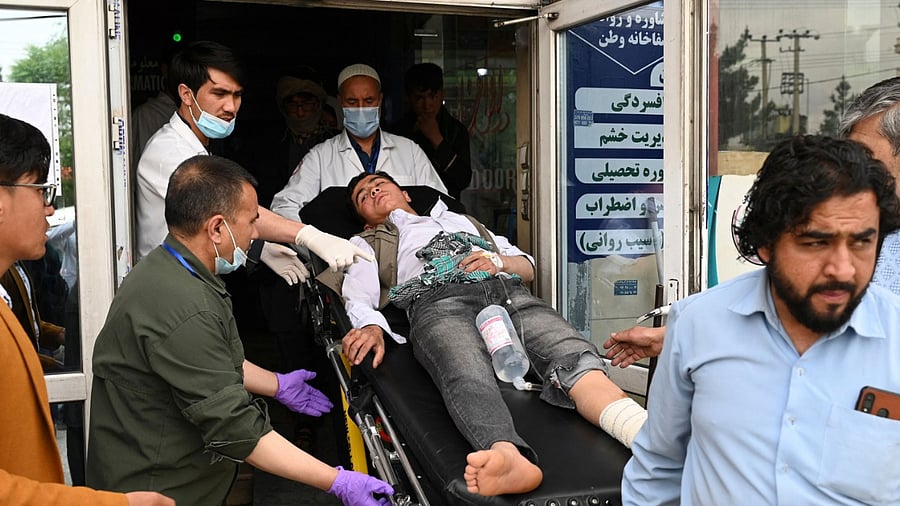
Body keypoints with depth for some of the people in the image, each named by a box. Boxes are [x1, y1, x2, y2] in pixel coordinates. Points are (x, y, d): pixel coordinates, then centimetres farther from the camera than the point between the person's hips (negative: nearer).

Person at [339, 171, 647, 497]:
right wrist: (370, 327, -12)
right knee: (468, 376, -40)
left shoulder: (464, 221, 41)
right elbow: (358, 297, 13)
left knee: (574, 357, -31)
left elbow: (528, 267, 33)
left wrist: (500, 260, 8)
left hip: (508, 291, 3)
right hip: (437, 300, -2)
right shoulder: (368, 242, 34)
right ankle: (507, 456, -69)